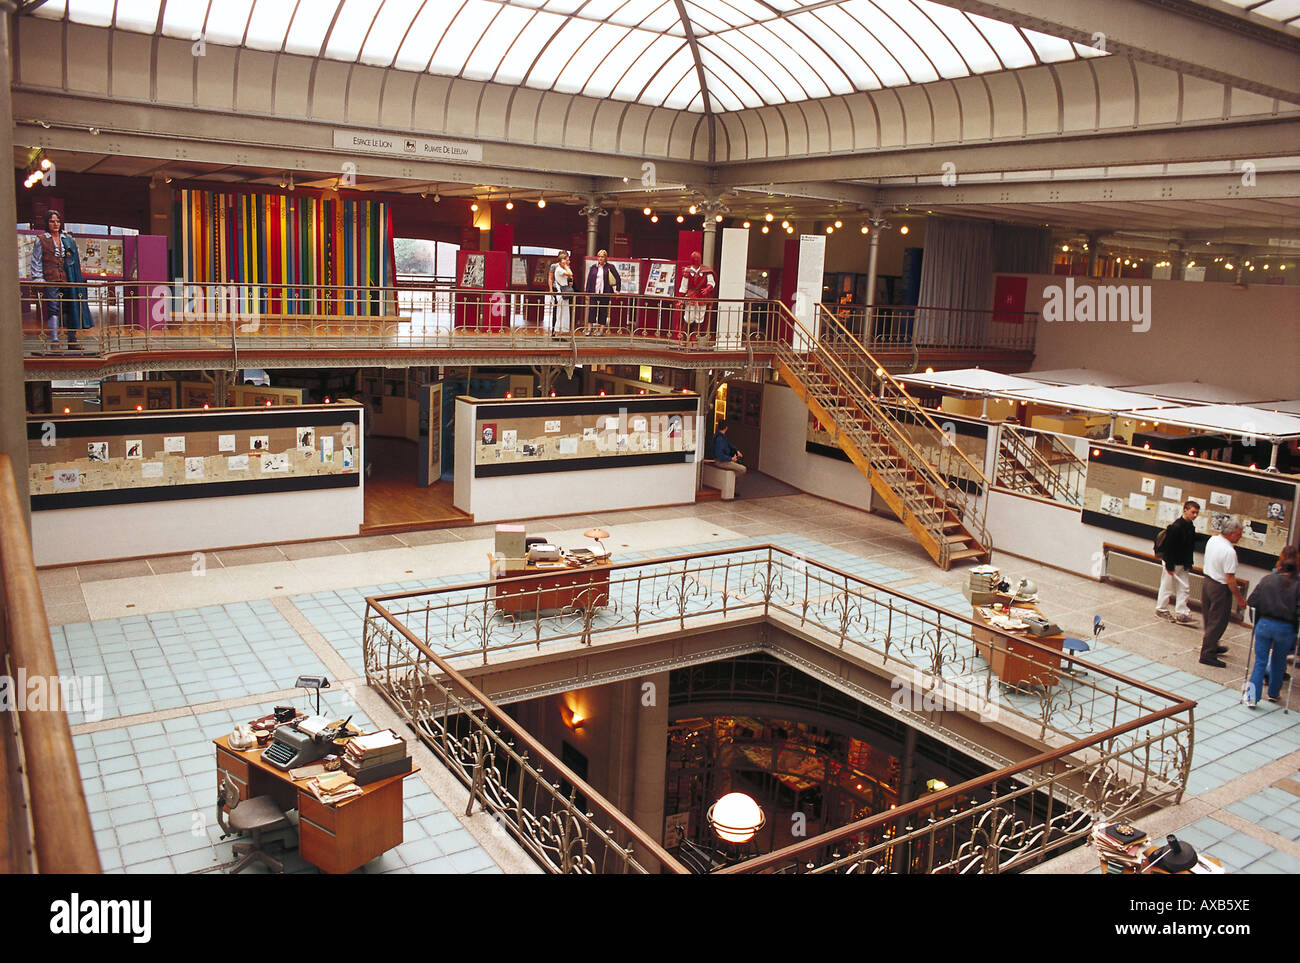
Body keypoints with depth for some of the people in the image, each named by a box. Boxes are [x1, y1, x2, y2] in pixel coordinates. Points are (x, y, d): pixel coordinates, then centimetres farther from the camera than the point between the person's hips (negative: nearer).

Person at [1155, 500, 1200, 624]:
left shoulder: (1191, 527, 4)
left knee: (1185, 587, 8)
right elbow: (1168, 547, -21)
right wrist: (1169, 566, -18)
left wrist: (1189, 564, 11)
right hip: (1172, 563, -8)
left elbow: (1190, 547, 13)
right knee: (1167, 587, 5)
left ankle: (1181, 613, 13)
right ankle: (1161, 609, 20)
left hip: (1183, 564, 8)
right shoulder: (1177, 526, -21)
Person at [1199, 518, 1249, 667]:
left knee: (1209, 619, 22)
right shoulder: (1229, 551, -26)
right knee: (1218, 622, 2)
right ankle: (1208, 654, 7)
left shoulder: (1212, 540, 0)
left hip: (1207, 581, 9)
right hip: (1220, 588, -9)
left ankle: (1211, 646, 39)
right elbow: (1230, 579, -24)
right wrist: (1239, 598, -14)